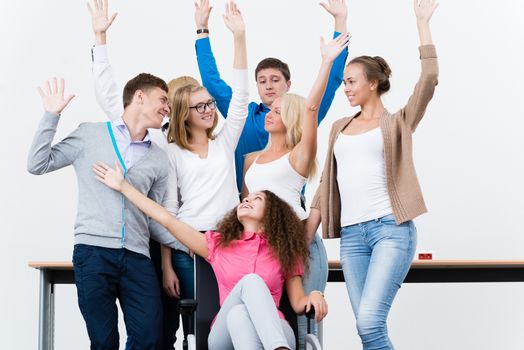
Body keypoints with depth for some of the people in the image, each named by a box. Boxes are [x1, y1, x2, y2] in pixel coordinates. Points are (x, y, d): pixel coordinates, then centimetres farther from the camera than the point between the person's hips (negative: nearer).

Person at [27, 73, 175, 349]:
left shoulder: (158, 159, 16)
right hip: (93, 252, -3)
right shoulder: (91, 135, 8)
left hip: (137, 257, 3)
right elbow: (38, 165, 6)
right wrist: (52, 116, 0)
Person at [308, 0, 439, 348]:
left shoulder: (397, 123, 6)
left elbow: (429, 81, -9)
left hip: (392, 229, -5)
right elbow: (327, 184, 19)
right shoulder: (340, 128, 19)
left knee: (370, 321, -20)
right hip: (351, 234, 5)